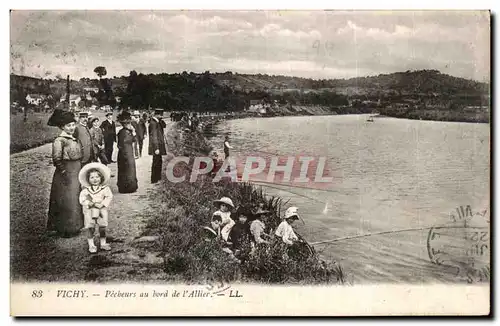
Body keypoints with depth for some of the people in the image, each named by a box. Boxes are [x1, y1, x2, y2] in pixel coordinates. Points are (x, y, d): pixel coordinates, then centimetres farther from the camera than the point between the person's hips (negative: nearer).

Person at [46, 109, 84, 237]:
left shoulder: (74, 139, 10)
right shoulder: (59, 140, -15)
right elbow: (56, 159, -22)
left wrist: (81, 171, 16)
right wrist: (64, 172, -21)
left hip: (77, 174, 9)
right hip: (66, 175, -9)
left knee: (75, 201, 15)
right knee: (66, 202, -1)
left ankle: (73, 227, 26)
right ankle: (64, 229, 8)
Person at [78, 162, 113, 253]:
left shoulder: (104, 188, -3)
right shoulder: (85, 190, -2)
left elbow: (109, 197, -8)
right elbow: (82, 199, -7)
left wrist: (102, 204, -20)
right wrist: (89, 203, -23)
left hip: (101, 210, 1)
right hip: (89, 210, -1)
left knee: (102, 227, 8)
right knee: (90, 228, 1)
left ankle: (103, 243, 22)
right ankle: (91, 245, 11)